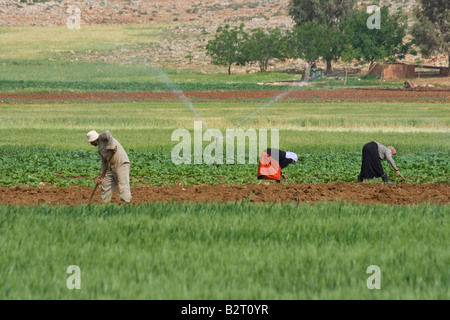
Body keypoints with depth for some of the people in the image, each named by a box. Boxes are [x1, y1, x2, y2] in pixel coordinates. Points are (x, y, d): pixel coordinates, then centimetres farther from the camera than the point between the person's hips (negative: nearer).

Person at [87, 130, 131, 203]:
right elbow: (104, 162, 21)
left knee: (123, 185, -15)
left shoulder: (102, 137, -5)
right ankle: (104, 203, 24)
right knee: (105, 184, 14)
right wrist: (101, 176, 15)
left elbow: (107, 133, -30)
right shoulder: (100, 148, 20)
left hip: (122, 164, -10)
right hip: (112, 166, 10)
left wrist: (111, 146, -26)